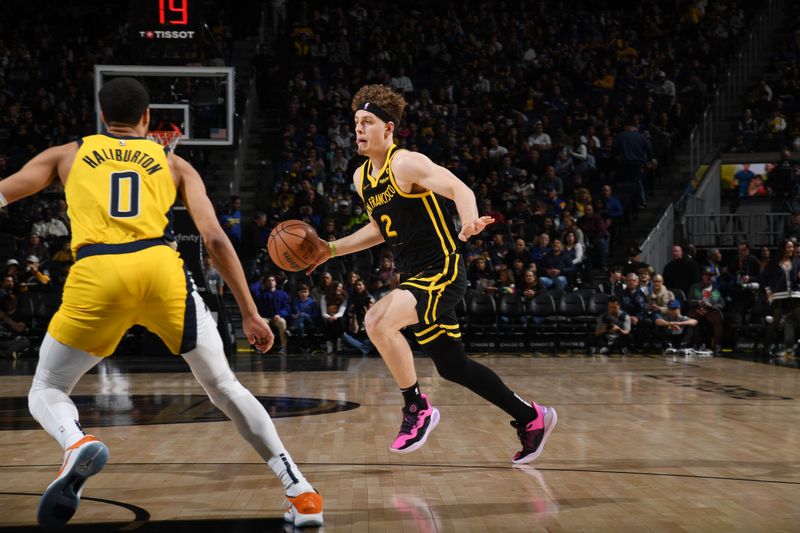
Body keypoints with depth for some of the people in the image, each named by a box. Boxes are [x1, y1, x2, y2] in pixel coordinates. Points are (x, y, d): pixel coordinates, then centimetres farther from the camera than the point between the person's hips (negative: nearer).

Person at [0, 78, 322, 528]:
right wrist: (250, 313, 17)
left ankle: (78, 444, -18)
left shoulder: (67, 154, 26)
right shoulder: (174, 164, 25)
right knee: (224, 387, 16)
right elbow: (215, 239, 15)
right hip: (160, 267, 1)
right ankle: (302, 494, 10)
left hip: (96, 274, -1)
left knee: (46, 392, 17)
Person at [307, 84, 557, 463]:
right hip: (413, 277, 9)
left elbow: (459, 189, -25)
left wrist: (469, 223, -45)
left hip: (441, 271, -9)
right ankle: (531, 418, 28)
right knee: (452, 367, 12)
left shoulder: (406, 163, -13)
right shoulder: (361, 178, 12)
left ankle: (417, 407, -10)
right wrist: (332, 249, 21)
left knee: (377, 320, -28)